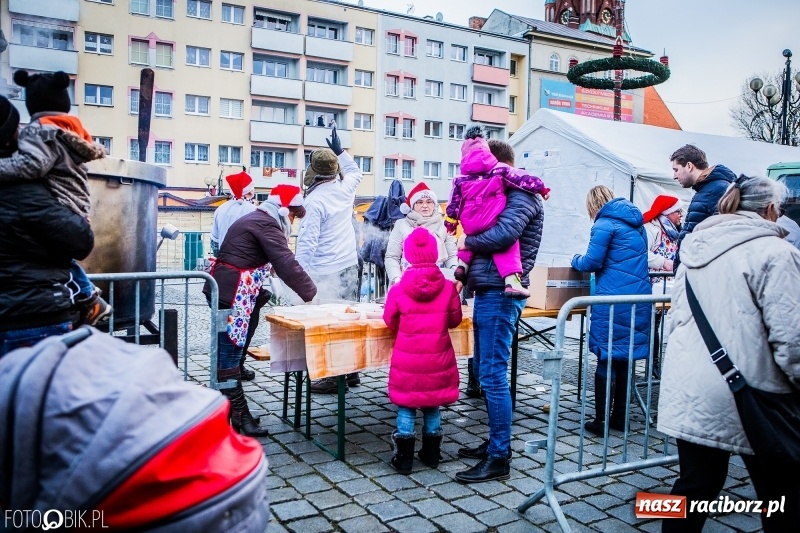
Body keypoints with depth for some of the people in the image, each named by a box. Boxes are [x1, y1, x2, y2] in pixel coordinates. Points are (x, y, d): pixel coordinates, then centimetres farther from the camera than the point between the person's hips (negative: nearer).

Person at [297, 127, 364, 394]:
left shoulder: (315, 201, -14)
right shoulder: (346, 189, 3)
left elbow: (307, 241, -15)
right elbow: (355, 171, 29)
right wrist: (340, 151, 34)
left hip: (325, 272, -7)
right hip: (350, 266, 7)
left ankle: (332, 377, 5)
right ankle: (351, 371, 22)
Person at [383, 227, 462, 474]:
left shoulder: (398, 289, -13)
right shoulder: (448, 287, -9)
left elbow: (390, 322, 0)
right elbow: (454, 320, 3)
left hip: (408, 360, -2)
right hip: (438, 360, 2)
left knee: (405, 406, 10)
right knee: (432, 405, 16)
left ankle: (404, 459, 14)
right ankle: (431, 454, 25)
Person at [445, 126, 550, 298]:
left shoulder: (460, 179, 7)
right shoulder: (500, 170, 1)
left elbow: (454, 203, 11)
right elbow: (524, 180, 4)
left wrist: (450, 222, 23)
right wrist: (542, 188, 18)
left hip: (470, 225, 4)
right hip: (492, 224, -4)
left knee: (472, 238, 34)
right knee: (507, 244, 4)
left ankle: (462, 265, 29)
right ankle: (512, 281, -12)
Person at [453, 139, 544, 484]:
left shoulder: (522, 196, -8)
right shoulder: (502, 194, 20)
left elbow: (504, 235, -26)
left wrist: (468, 242, -11)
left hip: (500, 294, -10)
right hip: (486, 291, 10)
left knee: (493, 374, -7)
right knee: (484, 369, 15)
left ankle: (499, 458, 1)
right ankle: (497, 441, 28)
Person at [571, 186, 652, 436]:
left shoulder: (605, 224, -7)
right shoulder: (636, 223, 17)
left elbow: (592, 262, -10)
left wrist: (576, 260, 9)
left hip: (613, 300, -7)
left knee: (606, 360, -1)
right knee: (624, 359, 14)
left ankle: (601, 421, 5)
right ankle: (619, 417, 22)